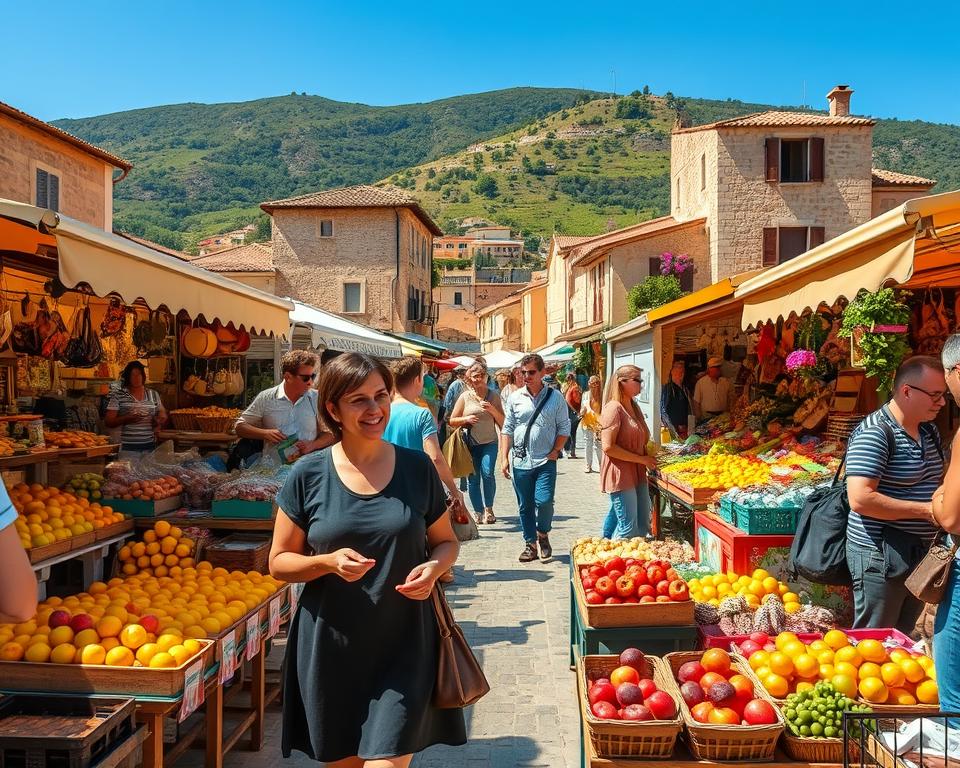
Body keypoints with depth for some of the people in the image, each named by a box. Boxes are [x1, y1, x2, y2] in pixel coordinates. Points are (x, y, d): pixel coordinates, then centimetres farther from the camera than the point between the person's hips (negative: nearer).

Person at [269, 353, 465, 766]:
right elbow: (279, 562, 0)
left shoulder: (417, 467, -2)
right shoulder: (308, 475, -6)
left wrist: (434, 568, -12)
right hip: (330, 647, 1)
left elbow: (445, 541, 9)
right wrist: (328, 562, -18)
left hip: (403, 645, 0)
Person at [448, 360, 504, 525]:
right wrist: (466, 419, -12)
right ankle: (478, 512, 16)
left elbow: (502, 421, 5)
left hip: (489, 443, -1)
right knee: (473, 478, 3)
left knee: (487, 473, -18)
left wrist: (492, 409, -11)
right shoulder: (465, 397, 3)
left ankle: (488, 508, -1)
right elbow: (452, 421, 6)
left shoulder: (493, 396, 5)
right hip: (470, 444, 1)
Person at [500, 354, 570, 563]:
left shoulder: (555, 398, 0)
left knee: (544, 501, -14)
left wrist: (555, 451, -5)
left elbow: (564, 428, 5)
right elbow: (507, 429, 7)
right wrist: (504, 458, 2)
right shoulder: (515, 398, 5)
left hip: (546, 461, -2)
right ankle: (530, 544, 23)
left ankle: (542, 534, 14)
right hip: (520, 461, 2)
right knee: (525, 506, 8)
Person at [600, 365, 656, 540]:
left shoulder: (634, 407, 14)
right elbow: (608, 447, -21)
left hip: (637, 473, 9)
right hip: (620, 475, -9)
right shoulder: (613, 408, -14)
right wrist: (642, 459, -16)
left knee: (643, 525, 11)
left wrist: (649, 456, 9)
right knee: (628, 528, -7)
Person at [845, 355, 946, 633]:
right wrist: (926, 510, -21)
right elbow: (860, 499, -27)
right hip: (881, 555, -9)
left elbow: (938, 478, 27)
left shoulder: (929, 431, 10)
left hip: (919, 553, 9)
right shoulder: (874, 433, -18)